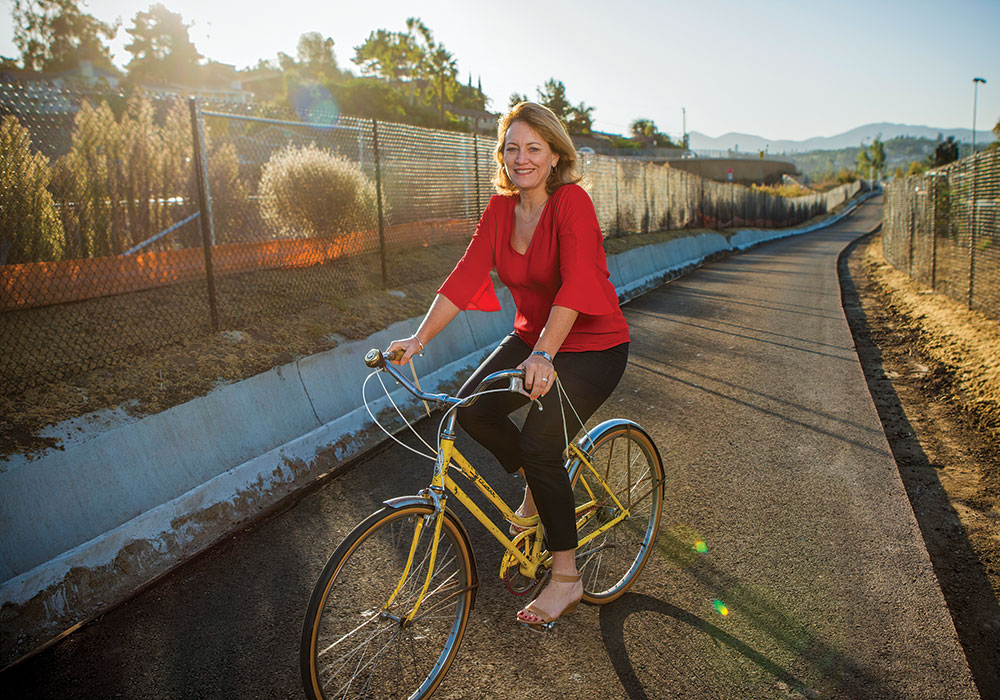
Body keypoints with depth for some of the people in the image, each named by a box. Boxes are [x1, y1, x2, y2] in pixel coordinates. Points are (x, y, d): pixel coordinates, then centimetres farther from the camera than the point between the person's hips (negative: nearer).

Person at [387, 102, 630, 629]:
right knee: (473, 407, -12)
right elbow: (466, 276, -9)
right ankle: (537, 488, 17)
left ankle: (566, 578, 0)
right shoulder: (500, 209, -1)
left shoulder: (572, 202, -20)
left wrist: (544, 354, -44)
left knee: (539, 444, -19)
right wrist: (419, 338, -19)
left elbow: (575, 284, -32)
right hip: (532, 337, 7)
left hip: (593, 347, -6)